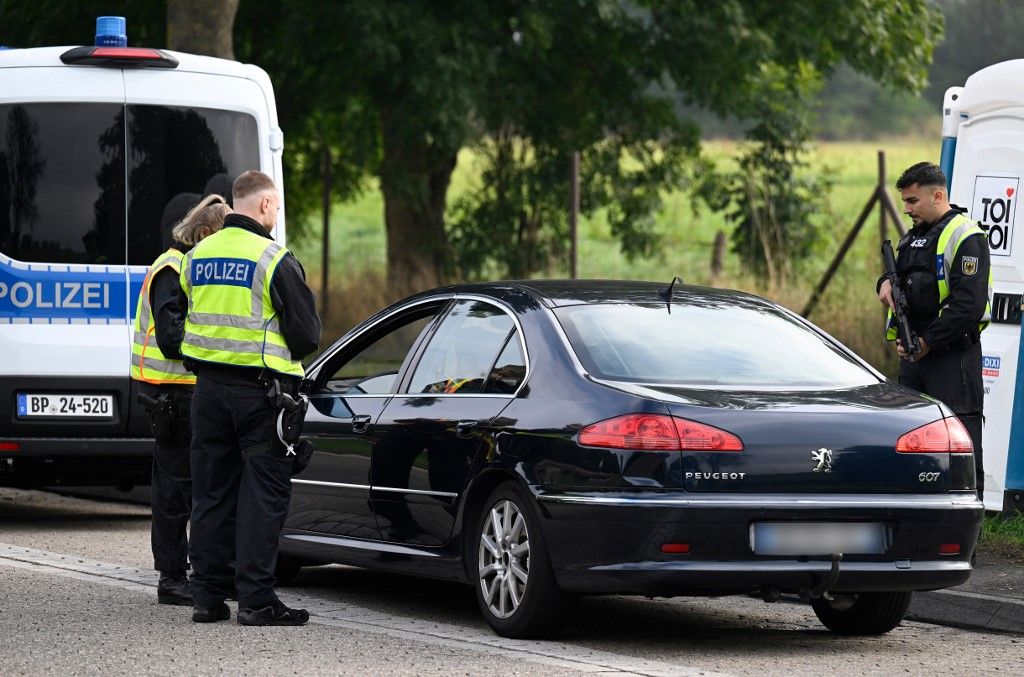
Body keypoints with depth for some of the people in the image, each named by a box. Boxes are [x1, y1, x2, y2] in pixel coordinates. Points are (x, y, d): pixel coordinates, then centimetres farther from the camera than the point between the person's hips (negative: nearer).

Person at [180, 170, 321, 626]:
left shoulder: (197, 256, 9)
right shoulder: (274, 260, -11)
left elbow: (183, 322, 16)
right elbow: (307, 333, -8)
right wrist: (282, 355, 11)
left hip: (207, 388, 6)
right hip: (260, 390, -6)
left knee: (211, 492, 11)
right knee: (262, 494, -2)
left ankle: (208, 595, 13)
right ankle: (256, 600, -4)